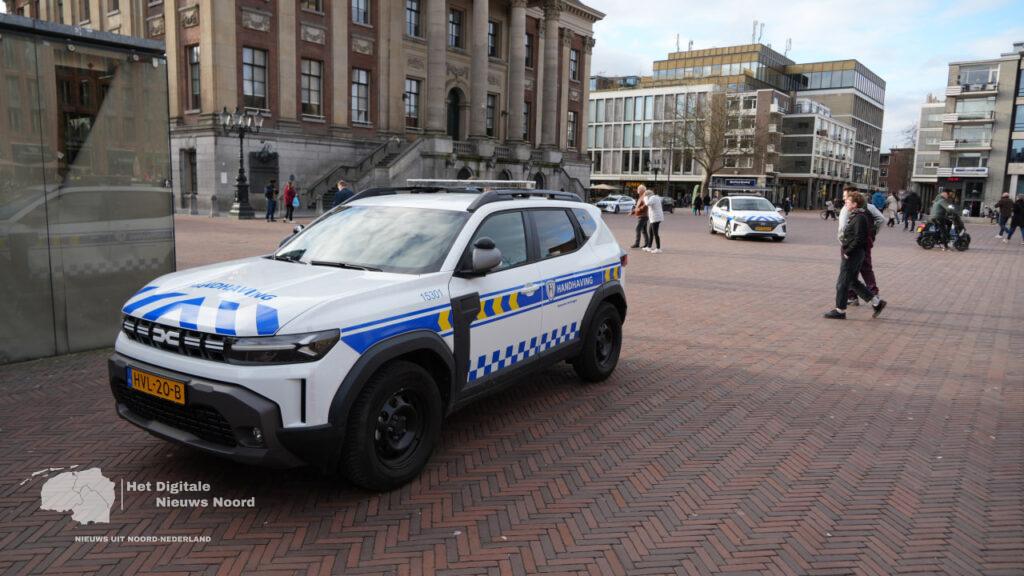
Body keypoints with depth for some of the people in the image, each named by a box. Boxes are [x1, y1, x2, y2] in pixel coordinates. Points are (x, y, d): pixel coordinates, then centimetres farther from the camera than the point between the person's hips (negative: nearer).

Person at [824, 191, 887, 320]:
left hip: (853, 255, -10)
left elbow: (859, 239, -23)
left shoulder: (859, 218, -17)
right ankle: (877, 302, 22)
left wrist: (847, 252, -19)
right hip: (854, 254, 10)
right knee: (853, 282, 17)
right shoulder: (854, 216, 13)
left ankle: (840, 310, 8)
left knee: (842, 283, -2)